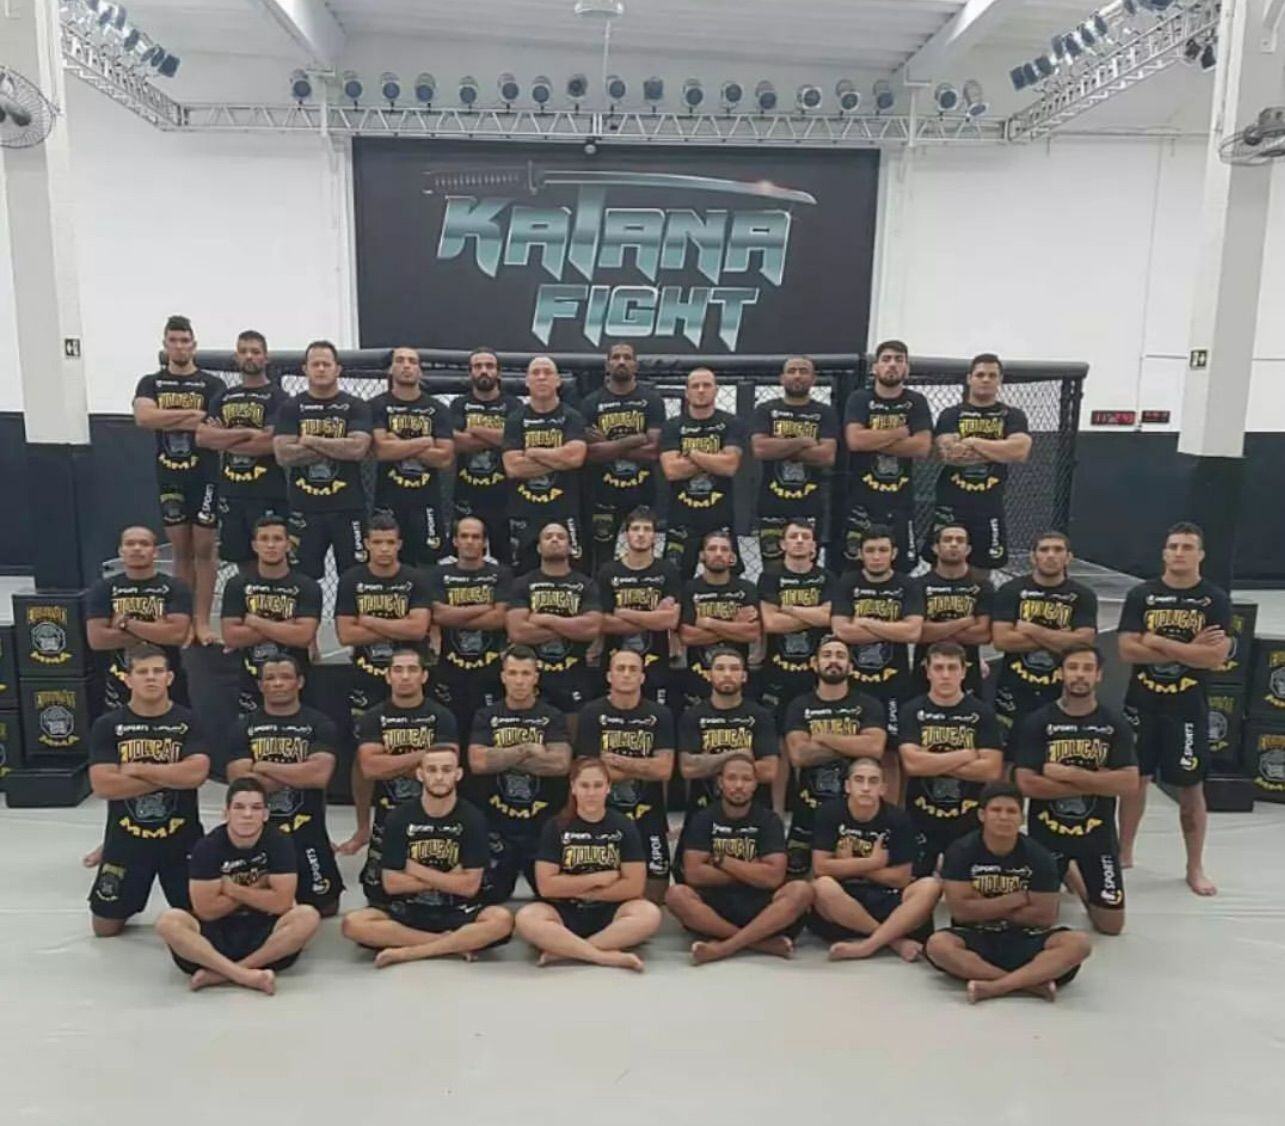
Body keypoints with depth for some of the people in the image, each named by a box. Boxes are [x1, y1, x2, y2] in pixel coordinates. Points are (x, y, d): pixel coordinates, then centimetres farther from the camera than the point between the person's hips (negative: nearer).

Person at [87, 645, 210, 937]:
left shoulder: (188, 721, -4)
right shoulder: (107, 725, -4)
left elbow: (196, 773, -19)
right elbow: (102, 786, -16)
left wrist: (139, 769, -18)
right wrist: (170, 776, -19)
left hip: (181, 837, 0)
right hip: (126, 838, 1)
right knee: (105, 928, 11)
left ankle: (180, 911, 39)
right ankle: (124, 906, 42)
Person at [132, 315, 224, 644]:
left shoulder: (212, 384, 1)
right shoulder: (150, 383, 8)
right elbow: (143, 417, -12)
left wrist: (167, 420, -12)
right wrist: (192, 414, -16)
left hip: (204, 476, -2)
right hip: (169, 477, 3)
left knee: (203, 549, -1)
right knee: (180, 550, 9)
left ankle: (202, 621, 3)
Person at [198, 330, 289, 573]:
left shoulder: (277, 398, -3)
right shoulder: (223, 397, 15)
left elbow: (271, 442, -17)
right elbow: (202, 437, 2)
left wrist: (223, 439, -6)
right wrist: (246, 432, -11)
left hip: (268, 494, -5)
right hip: (231, 491, 6)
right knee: (243, 560, 11)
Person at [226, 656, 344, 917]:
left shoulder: (319, 725, -2)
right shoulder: (244, 727, 4)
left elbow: (319, 775, -18)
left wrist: (263, 767, -12)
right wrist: (297, 774, -14)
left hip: (306, 832, -1)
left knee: (324, 907, 4)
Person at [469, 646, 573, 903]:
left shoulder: (552, 717, 2)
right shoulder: (486, 717, 5)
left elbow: (561, 763, -15)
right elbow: (477, 762, -11)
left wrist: (502, 759, -13)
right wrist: (527, 750, -12)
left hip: (543, 824, -1)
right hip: (498, 825, 1)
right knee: (488, 899, 5)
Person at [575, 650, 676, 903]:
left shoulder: (660, 715, 1)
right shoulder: (592, 714, -2)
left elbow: (664, 770, -9)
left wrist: (616, 760, -12)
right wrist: (644, 767, -8)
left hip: (648, 816, 1)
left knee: (655, 896, 4)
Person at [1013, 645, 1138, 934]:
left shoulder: (1115, 723, -3)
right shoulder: (1036, 722, -9)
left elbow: (1129, 783, -14)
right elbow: (1026, 784, -18)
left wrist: (1069, 774, -20)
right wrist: (1095, 782, -17)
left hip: (1097, 833, 1)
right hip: (1047, 831, -1)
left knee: (1111, 925, 6)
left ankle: (1076, 877, 33)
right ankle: (1064, 873, 34)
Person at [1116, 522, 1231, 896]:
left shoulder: (1215, 600, -3)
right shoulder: (1141, 595, -1)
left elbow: (1216, 655, -15)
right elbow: (1127, 650, -10)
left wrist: (1161, 644, -17)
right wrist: (1188, 649, -14)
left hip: (1188, 707, -1)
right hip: (1142, 703, 1)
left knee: (1191, 787, 7)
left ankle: (1195, 868, 20)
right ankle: (1123, 853, 26)